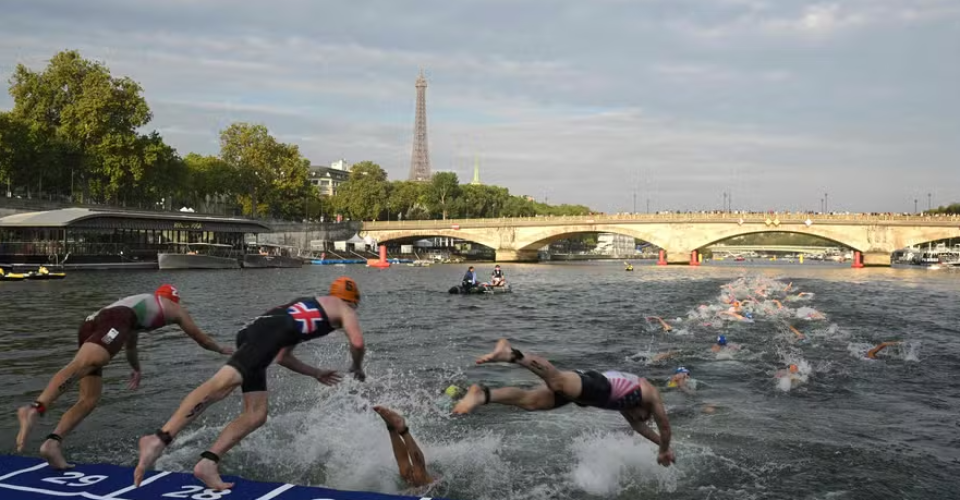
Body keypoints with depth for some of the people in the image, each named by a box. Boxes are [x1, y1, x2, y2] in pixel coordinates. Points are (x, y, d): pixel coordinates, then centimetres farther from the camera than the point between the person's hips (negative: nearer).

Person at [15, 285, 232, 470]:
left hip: (89, 324, 7)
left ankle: (52, 442, -14)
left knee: (89, 399, 4)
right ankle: (34, 409, -53)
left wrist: (136, 369, 76)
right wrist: (221, 349, 59)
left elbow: (130, 346, 60)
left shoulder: (138, 303, 45)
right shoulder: (174, 308, 30)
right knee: (81, 364, -31)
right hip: (114, 321, -7)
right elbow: (199, 337, 41)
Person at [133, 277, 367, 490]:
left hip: (253, 333, 9)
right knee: (223, 383, -25)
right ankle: (159, 438, -38)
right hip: (269, 330, -9)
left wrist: (316, 373, 52)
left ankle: (208, 462, -7)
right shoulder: (344, 309, 21)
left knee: (256, 415, 4)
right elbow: (357, 342, 2)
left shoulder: (307, 308, 41)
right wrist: (358, 368, 23)